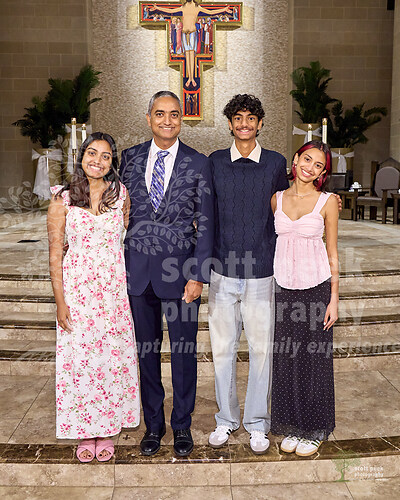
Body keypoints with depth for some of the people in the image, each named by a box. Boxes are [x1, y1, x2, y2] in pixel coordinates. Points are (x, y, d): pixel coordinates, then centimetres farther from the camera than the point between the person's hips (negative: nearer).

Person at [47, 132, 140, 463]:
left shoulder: (121, 194, 3)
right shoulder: (63, 199, -2)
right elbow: (55, 253, -2)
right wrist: (60, 301, -6)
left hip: (114, 287, 1)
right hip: (76, 287, -1)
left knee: (113, 355, 6)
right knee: (79, 357, 4)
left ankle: (106, 429, 24)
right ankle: (85, 432, 23)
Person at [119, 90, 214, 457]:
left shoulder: (198, 164, -1)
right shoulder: (130, 158, 7)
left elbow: (206, 224, -3)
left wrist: (199, 275, -9)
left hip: (180, 269, -2)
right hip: (138, 268, 3)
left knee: (184, 352, 9)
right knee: (147, 351, 13)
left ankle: (182, 426, 29)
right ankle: (153, 424, 32)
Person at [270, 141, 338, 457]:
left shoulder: (328, 201, -2)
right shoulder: (277, 199, 6)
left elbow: (333, 253, 0)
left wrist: (334, 298, -4)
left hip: (316, 286, -2)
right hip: (283, 287, 3)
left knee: (315, 359, 7)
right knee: (286, 359, 10)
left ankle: (315, 430, 26)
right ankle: (291, 426, 28)